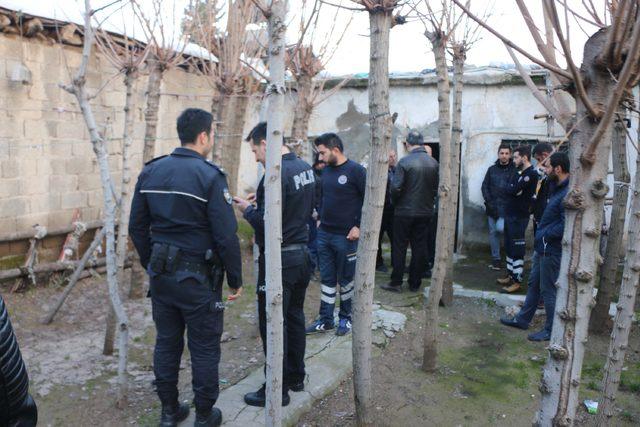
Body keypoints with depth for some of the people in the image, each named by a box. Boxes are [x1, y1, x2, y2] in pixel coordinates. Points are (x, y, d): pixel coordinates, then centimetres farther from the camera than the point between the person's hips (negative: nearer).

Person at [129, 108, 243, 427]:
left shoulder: (150, 172, 3)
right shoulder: (209, 176, -16)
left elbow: (137, 227, 7)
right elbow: (226, 236, -18)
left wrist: (151, 265, 19)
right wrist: (235, 280, -6)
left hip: (161, 275, 6)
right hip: (198, 278, -6)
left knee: (166, 342, 18)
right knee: (204, 349, 9)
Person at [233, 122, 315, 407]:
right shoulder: (305, 168, 6)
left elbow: (267, 225, -25)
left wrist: (248, 209, -5)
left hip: (280, 260, -9)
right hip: (303, 254, 9)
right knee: (295, 317, 20)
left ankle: (277, 390, 16)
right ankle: (296, 377, 34)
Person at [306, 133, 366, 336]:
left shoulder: (355, 170, -11)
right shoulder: (325, 170, 9)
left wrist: (359, 226, -14)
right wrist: (321, 218, 10)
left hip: (345, 236, -6)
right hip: (324, 234, 6)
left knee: (345, 279, 9)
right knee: (327, 279, 11)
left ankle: (345, 317, 25)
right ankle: (326, 319, 22)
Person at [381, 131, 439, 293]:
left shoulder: (404, 162, -14)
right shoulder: (434, 163, 1)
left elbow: (396, 187, -16)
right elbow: (437, 188, 4)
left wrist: (395, 202, 2)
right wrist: (428, 201, 16)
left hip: (405, 211, -4)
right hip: (426, 211, 4)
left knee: (399, 247, 5)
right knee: (420, 247, 10)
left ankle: (396, 282, 10)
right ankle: (415, 283, 18)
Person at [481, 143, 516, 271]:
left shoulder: (514, 170, -2)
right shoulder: (492, 169, 9)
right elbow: (484, 186, 8)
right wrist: (489, 201, -3)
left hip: (506, 207, -4)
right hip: (492, 207, 4)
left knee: (500, 228, -21)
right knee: (493, 232, 7)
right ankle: (496, 259, 17)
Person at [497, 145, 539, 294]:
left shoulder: (531, 174, -15)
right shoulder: (519, 173, 15)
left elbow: (514, 190, -19)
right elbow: (509, 190, 7)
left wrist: (514, 190, 0)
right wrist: (515, 191, -10)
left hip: (519, 217, -9)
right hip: (510, 214, 9)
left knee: (517, 250, -4)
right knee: (509, 247, 15)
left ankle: (517, 282, 2)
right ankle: (511, 276, 25)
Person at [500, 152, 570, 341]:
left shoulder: (568, 194, -23)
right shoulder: (557, 188, 10)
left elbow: (565, 226, -28)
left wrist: (545, 234, -16)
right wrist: (541, 234, 7)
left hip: (551, 250, -10)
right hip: (542, 247, 10)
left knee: (548, 290, 3)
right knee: (534, 284, 19)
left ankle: (551, 330, 18)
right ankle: (523, 319, 33)